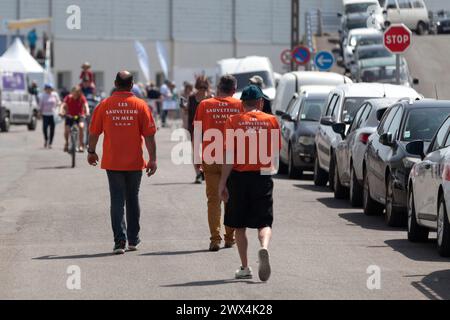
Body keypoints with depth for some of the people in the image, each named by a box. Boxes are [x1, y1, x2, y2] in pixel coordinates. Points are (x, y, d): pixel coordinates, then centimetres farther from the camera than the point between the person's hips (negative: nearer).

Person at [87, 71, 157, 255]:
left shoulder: (105, 105, -3)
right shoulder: (140, 105, -3)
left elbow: (94, 132, 4)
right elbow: (149, 135, -5)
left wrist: (91, 152, 19)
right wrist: (152, 159, -1)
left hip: (112, 162, -1)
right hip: (135, 162, 1)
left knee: (117, 200, 2)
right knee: (133, 200, 15)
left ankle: (120, 241, -8)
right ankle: (133, 241, 22)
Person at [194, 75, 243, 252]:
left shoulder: (205, 105, 0)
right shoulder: (239, 105, 0)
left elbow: (197, 133, 1)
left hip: (210, 158, 0)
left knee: (213, 199, 3)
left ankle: (215, 239, -5)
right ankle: (230, 237, 17)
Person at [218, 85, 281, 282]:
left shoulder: (234, 122, -3)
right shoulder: (271, 121, 1)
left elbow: (230, 156, -9)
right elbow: (276, 153, 8)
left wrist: (222, 183, -6)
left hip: (239, 176, 0)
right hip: (262, 177, 0)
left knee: (239, 225, 12)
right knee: (264, 222, 3)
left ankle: (245, 267, 14)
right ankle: (264, 247, -28)